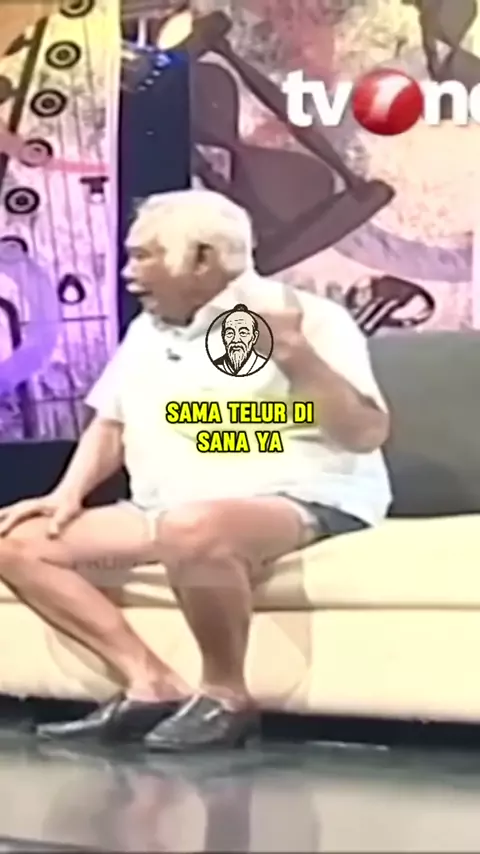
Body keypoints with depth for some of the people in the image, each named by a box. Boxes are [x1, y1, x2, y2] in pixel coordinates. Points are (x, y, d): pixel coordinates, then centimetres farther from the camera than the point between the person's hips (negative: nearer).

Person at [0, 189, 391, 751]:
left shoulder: (309, 318, -8)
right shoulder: (146, 330, 15)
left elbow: (367, 434, -16)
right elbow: (110, 423, 22)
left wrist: (295, 354, -27)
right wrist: (69, 492, 5)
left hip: (304, 504, -8)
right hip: (166, 513, 8)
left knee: (193, 529, -42)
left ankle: (226, 695, -19)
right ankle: (151, 683, -12)